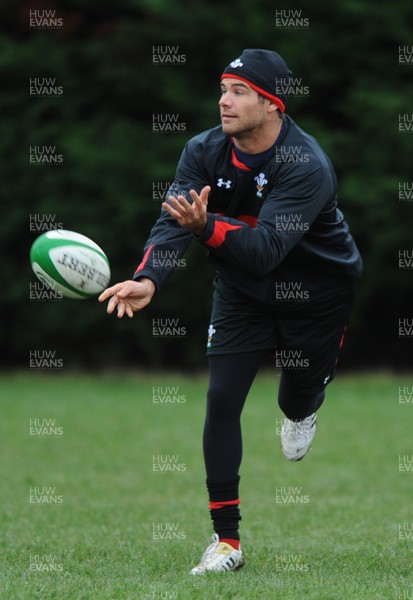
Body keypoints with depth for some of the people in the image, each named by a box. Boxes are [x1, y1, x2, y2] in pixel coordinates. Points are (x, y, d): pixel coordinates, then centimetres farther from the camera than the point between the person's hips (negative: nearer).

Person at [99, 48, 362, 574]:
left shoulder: (306, 167, -31)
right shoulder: (205, 151, -15)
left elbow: (265, 249, -42)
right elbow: (172, 221, -26)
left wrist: (206, 226, -60)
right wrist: (148, 279, -46)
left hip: (316, 294, -3)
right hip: (241, 294, 3)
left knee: (298, 401, 11)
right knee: (221, 400, -10)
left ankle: (300, 412, 54)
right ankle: (227, 539, -5)